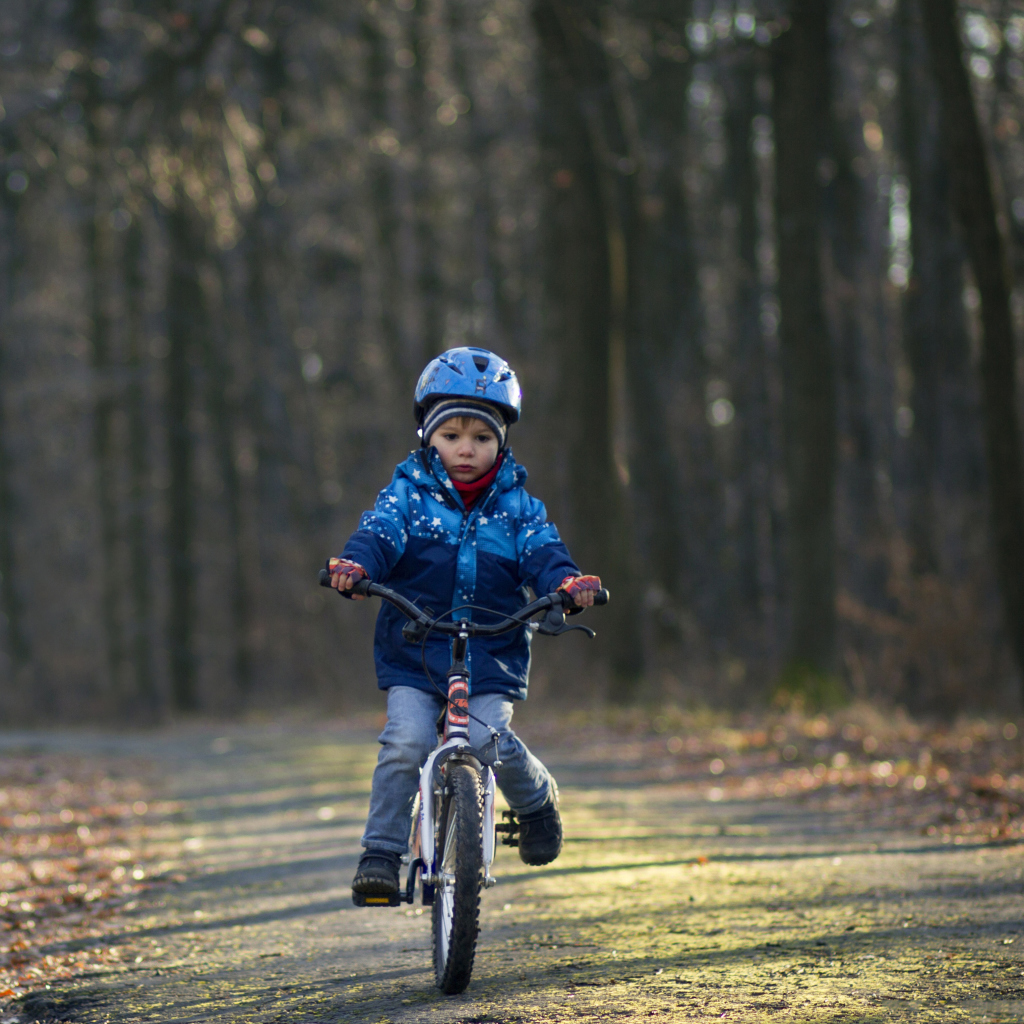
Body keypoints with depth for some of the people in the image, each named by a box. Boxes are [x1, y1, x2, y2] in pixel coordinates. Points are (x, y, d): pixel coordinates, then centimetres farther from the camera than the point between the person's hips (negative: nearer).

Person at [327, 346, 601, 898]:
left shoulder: (517, 506, 8)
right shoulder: (408, 493, 4)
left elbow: (543, 554, -5)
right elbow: (379, 535, -12)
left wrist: (566, 582, -29)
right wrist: (355, 565, -35)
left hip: (491, 656, 0)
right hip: (412, 651, 0)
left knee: (489, 739, -18)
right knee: (405, 743, -19)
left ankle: (536, 800, 15)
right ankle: (381, 852, -8)